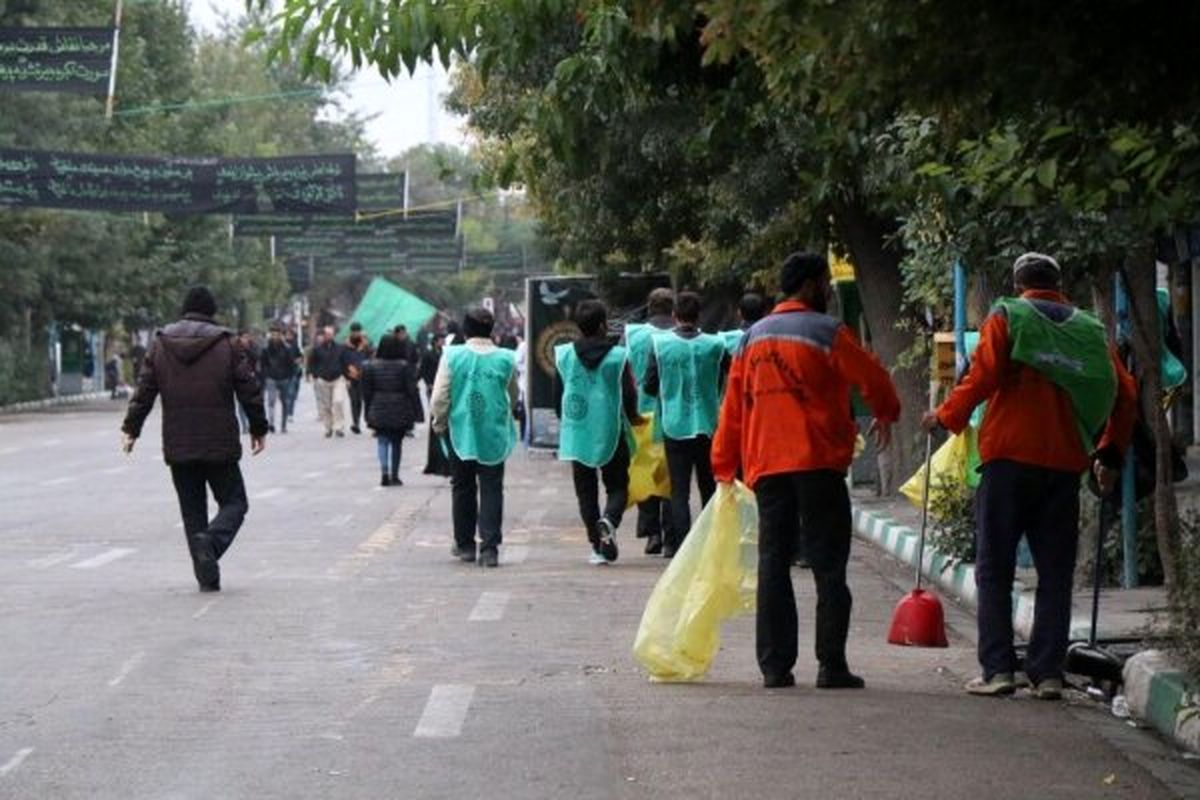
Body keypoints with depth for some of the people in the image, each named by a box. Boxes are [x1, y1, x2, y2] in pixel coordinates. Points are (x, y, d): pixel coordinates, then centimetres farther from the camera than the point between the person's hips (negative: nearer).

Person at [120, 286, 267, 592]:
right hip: (220, 445, -3)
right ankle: (211, 540, -23)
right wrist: (259, 429, 9)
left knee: (192, 510, 10)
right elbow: (249, 390, -1)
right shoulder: (227, 343, -3)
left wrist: (131, 429, 11)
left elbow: (144, 391, 5)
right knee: (233, 502, 7)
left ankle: (207, 577, 4)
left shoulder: (161, 344, 5)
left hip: (177, 447, 3)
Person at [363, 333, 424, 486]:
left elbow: (367, 392, 3)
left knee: (382, 441, 2)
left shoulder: (371, 366, -2)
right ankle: (394, 476, 15)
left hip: (379, 411, 0)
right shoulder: (404, 366, -8)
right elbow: (412, 391, -7)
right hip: (400, 412, 0)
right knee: (397, 442, 12)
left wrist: (369, 413, 11)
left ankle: (385, 472, -19)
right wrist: (417, 413, -2)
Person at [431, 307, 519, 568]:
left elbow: (440, 397, -6)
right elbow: (513, 397, 9)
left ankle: (465, 544, 21)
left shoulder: (453, 356, -7)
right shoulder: (506, 359, -4)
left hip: (461, 432, 0)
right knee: (491, 490, 3)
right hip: (494, 434, 0)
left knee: (463, 488, 15)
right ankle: (490, 547, -5)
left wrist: (440, 423, 11)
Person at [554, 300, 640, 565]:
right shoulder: (617, 356, -9)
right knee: (617, 486, 10)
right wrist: (631, 418, 13)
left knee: (586, 491, 10)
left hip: (576, 433, 2)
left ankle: (597, 546, 6)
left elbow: (557, 396, 5)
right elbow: (629, 395, -8)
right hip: (610, 433, -2)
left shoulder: (564, 355, -1)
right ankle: (608, 521, -21)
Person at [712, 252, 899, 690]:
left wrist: (725, 467, 16)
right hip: (817, 463, -5)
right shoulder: (826, 332, -5)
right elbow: (872, 377, -3)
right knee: (829, 565, 0)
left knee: (773, 564, 7)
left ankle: (774, 666, 4)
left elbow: (733, 406, 12)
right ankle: (831, 665, -4)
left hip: (766, 466, 5)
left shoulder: (753, 337, 12)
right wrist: (885, 415, 18)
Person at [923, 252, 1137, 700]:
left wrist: (946, 417, 5)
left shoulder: (1006, 318, 1)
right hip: (1065, 464, 3)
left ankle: (998, 668, -4)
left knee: (994, 569, 3)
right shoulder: (1091, 330, 12)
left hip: (1009, 457, -3)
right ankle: (1048, 672, 3)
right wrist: (1110, 455, 17)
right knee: (1055, 573, 7)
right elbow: (1125, 395, 8)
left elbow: (982, 377, -10)